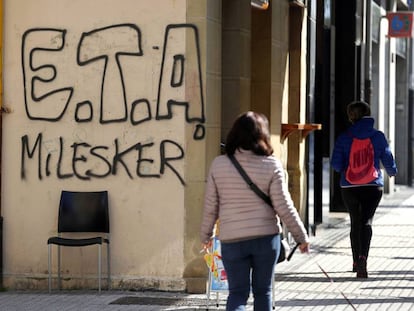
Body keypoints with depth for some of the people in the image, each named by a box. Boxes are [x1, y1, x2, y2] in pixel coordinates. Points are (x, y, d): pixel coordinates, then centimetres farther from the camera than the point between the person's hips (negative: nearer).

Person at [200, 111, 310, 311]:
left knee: (237, 292, 7)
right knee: (262, 291, 14)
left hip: (231, 240, 1)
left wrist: (205, 235, 16)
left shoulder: (219, 164, -3)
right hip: (266, 237, -1)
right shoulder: (271, 165, -8)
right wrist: (301, 237, 3)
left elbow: (210, 206, 2)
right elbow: (284, 207, -7)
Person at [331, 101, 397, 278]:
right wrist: (392, 172, 25)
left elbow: (336, 165, -5)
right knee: (367, 221, -2)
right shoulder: (378, 136, -2)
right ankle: (362, 257, -26)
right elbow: (388, 160, 3)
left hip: (349, 187, 1)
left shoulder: (343, 138, -4)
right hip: (373, 186, -1)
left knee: (355, 222, 15)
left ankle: (357, 262, 21)